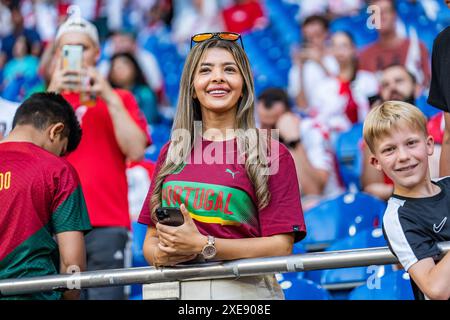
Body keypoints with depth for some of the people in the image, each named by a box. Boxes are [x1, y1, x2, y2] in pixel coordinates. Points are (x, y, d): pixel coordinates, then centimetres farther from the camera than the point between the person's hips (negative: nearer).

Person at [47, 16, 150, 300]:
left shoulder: (117, 99, 15)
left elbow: (135, 150, -1)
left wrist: (110, 99, -6)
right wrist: (52, 93, -7)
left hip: (106, 226, -1)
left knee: (105, 294, -10)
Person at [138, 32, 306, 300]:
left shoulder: (272, 154, 2)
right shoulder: (172, 152, 14)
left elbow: (280, 247, -4)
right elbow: (151, 240, 17)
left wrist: (203, 246, -11)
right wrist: (161, 255, -5)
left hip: (241, 288, -3)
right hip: (172, 288, 4)